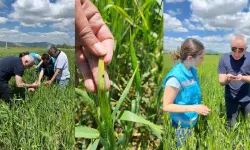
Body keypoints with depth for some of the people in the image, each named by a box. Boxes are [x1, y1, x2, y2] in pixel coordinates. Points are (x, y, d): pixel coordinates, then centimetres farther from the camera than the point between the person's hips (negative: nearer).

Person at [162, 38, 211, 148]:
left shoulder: (192, 71, -2)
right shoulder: (176, 77, -26)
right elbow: (166, 106, -22)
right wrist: (194, 108, -27)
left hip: (192, 124, 7)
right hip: (181, 127, -7)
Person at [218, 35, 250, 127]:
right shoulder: (224, 59, -9)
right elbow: (221, 82, -11)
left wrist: (242, 78, -30)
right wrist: (227, 79, -34)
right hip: (231, 99, 0)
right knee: (232, 126, 9)